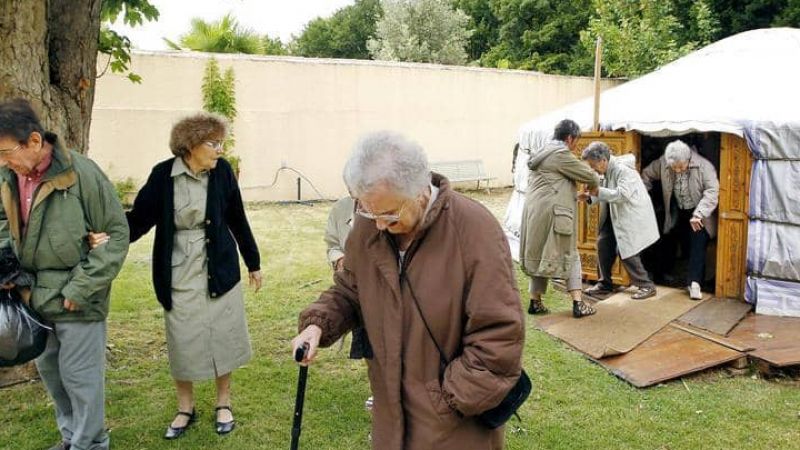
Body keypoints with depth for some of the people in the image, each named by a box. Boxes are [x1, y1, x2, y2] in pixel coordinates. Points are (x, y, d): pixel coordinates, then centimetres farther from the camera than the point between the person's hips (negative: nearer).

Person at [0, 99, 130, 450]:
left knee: (80, 376, 4)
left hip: (76, 299, -7)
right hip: (34, 294, 7)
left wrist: (82, 286, -17)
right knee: (49, 370, 20)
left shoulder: (81, 173, -20)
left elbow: (118, 233, -15)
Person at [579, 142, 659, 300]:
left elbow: (622, 194, -31)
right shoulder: (607, 171, 5)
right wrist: (589, 197, -3)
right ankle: (605, 284, 17)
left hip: (632, 216, -9)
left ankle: (646, 286, 6)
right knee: (603, 244, 5)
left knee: (625, 250, -9)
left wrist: (598, 191, -32)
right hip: (615, 216, 9)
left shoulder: (623, 169, -22)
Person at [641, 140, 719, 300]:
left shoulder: (704, 166, -24)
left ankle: (694, 282, -17)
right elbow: (647, 175, 4)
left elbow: (712, 192, -30)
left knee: (697, 246, -15)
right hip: (679, 214, 4)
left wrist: (698, 214, -40)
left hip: (699, 216, -4)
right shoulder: (663, 163, -12)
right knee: (686, 246, 5)